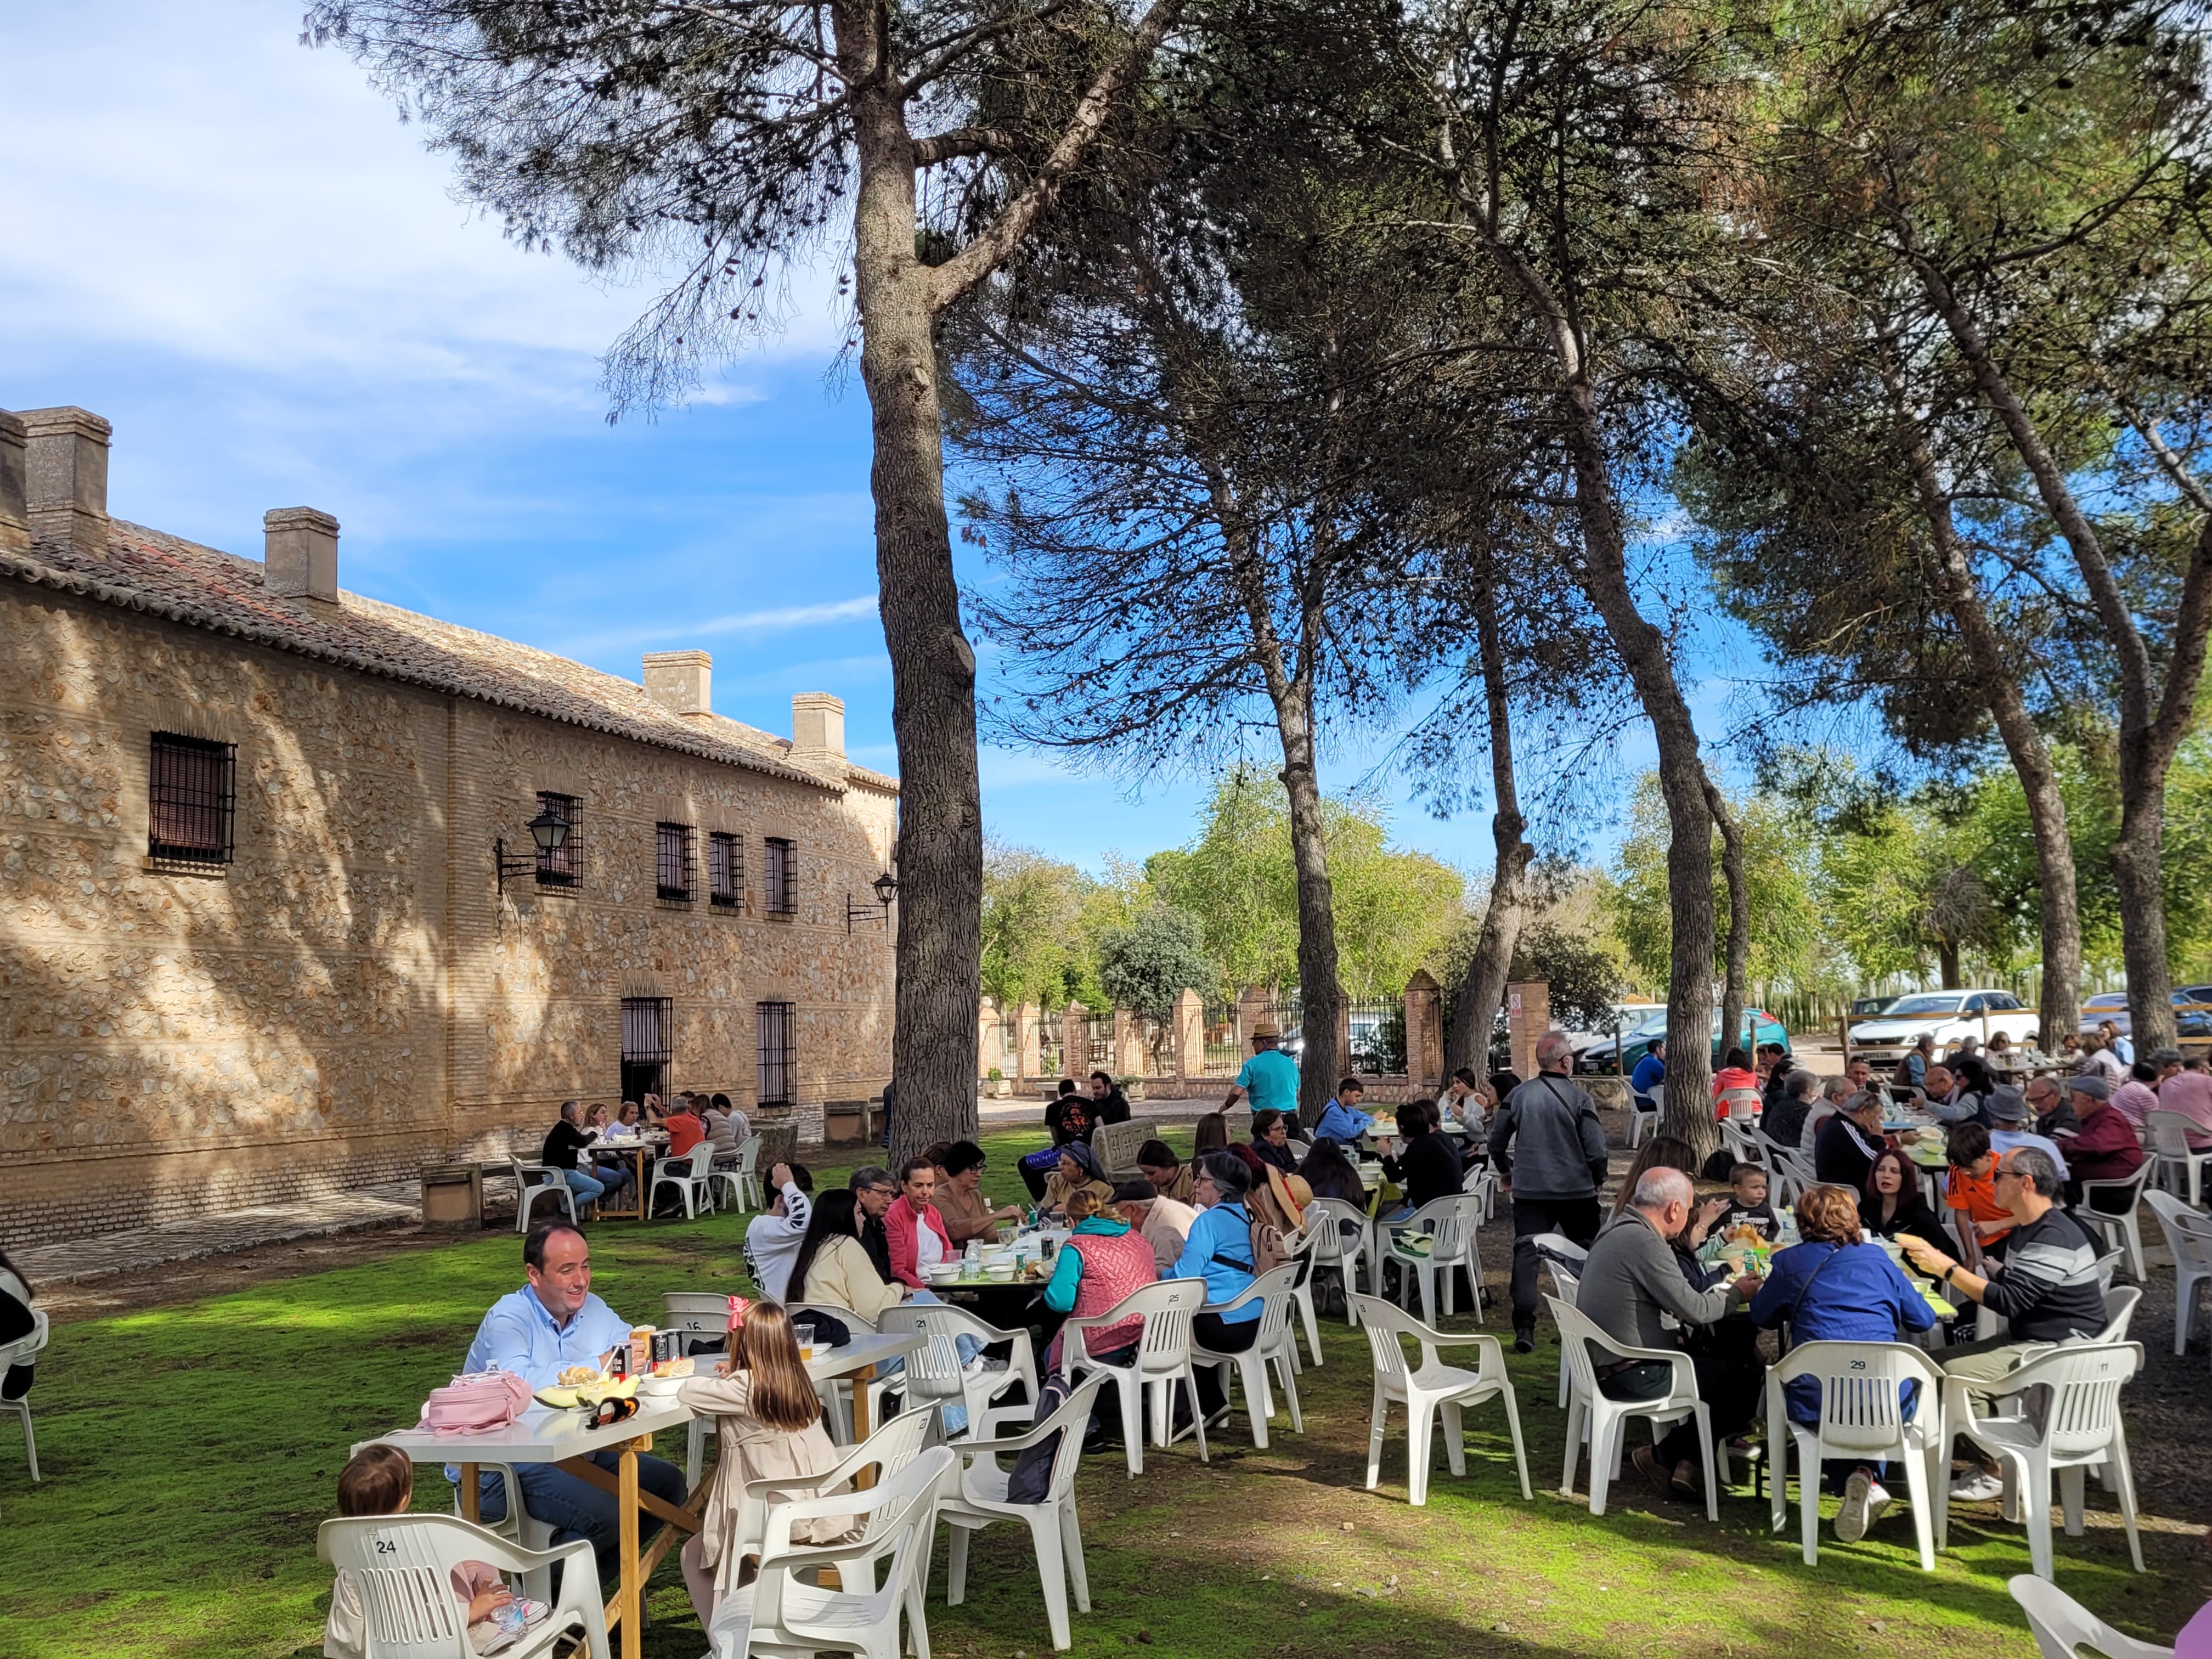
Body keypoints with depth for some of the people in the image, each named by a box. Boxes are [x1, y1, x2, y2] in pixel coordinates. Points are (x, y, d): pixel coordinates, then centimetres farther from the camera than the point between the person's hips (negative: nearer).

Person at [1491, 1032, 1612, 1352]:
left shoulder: (1519, 1095, -3)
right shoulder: (1579, 1098, -11)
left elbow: (1496, 1141, 5)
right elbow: (1596, 1149, -12)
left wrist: (1505, 1170, 24)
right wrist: (1598, 1179, 8)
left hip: (1529, 1190, 1)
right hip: (1576, 1190, -1)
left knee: (1526, 1254, 0)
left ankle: (1524, 1329, -10)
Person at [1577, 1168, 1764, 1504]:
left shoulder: (1618, 1230, 11)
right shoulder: (1645, 1243, -21)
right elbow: (1694, 1310, -17)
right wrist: (1736, 1294, 0)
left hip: (1603, 1366, 10)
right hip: (1634, 1375, -10)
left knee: (1720, 1357, 20)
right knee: (1746, 1378, -3)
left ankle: (1680, 1460, 13)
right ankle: (1666, 1456, 5)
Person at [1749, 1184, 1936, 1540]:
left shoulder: (1790, 1262, 6)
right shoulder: (1877, 1258, 9)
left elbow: (1761, 1317, 20)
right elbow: (1924, 1320, 17)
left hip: (1817, 1404, -1)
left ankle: (1853, 1478, 11)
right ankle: (1868, 1475, 14)